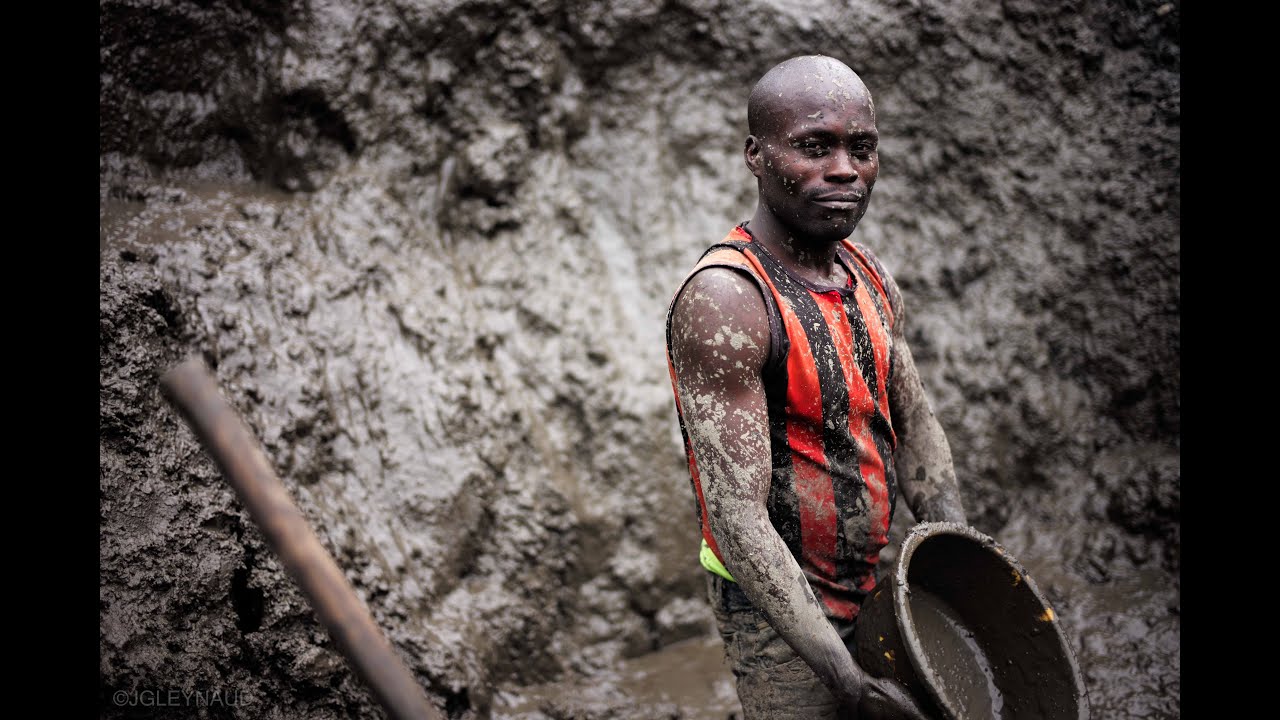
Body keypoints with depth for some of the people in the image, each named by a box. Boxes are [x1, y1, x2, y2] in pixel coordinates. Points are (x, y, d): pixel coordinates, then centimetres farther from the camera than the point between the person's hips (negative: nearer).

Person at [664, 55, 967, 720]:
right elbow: (737, 516, -28)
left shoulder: (869, 278, 3)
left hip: (865, 586, 8)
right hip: (776, 607, -8)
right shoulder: (723, 301, -24)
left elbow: (915, 430, 12)